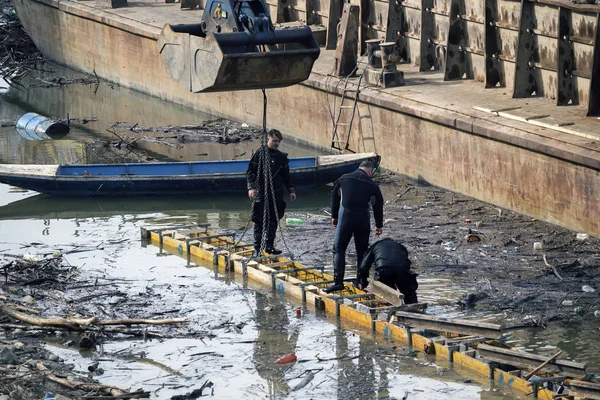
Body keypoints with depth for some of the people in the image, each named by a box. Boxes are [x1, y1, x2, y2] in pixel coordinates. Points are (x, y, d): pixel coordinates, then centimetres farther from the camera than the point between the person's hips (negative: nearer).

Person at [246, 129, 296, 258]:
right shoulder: (260, 154, -3)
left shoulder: (282, 157, 12)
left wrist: (291, 190, 13)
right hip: (261, 193, -5)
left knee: (274, 220, 7)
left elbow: (286, 175, 20)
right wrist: (251, 187, -18)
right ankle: (257, 248, -3)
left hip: (277, 194, 5)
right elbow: (250, 172, -5)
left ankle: (269, 246, 17)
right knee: (259, 222, -5)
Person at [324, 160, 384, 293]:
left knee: (339, 249, 2)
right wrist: (379, 225, 27)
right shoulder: (372, 185, 7)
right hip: (363, 219, 1)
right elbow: (378, 206, 15)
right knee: (362, 251, 14)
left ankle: (338, 281, -8)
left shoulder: (344, 178, 7)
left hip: (345, 217, -1)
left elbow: (334, 196, 15)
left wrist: (334, 216, 27)